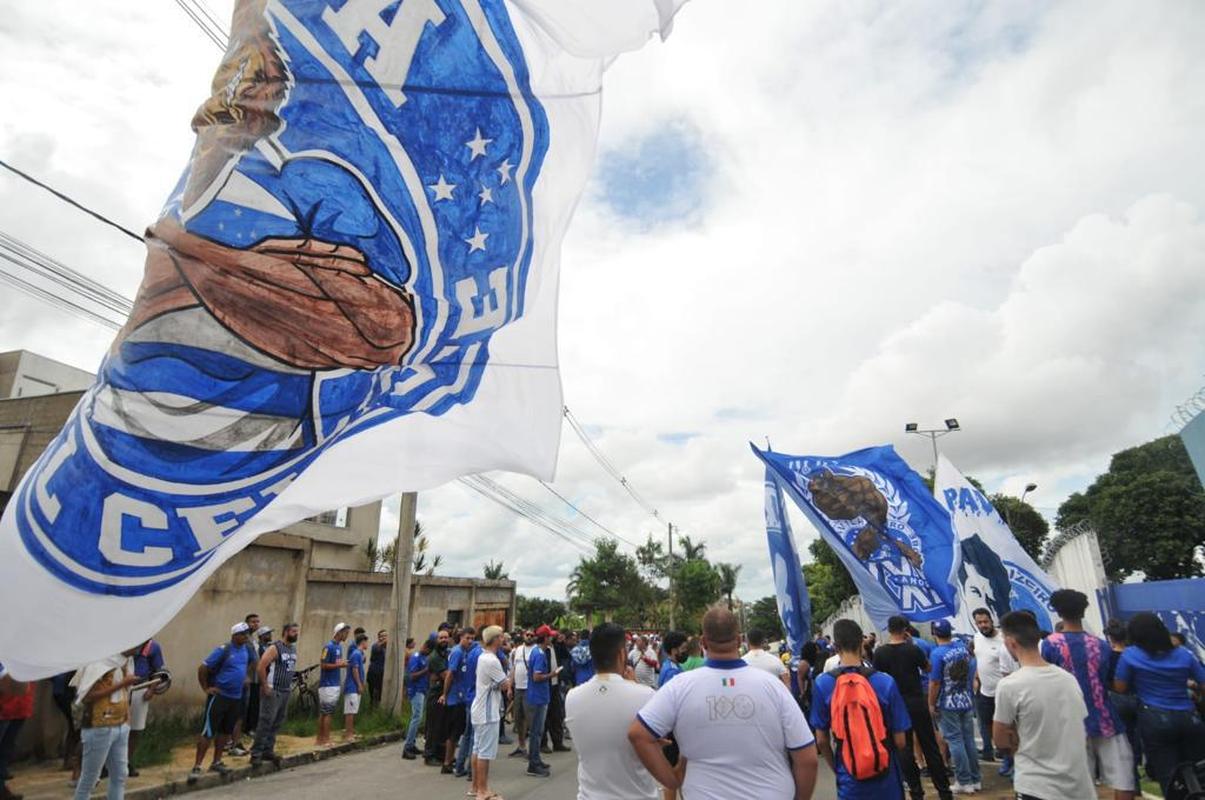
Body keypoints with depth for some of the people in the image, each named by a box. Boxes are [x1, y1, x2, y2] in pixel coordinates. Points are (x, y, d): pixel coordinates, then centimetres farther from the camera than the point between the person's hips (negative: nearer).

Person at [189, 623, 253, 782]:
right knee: (208, 732, -4)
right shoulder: (223, 650, -15)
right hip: (219, 696, -7)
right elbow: (203, 668, -13)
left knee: (226, 731, 14)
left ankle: (216, 762, 26)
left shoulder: (245, 650, 6)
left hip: (236, 697, 7)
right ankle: (196, 766, 4)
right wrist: (205, 688, -11)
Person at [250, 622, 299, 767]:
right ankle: (256, 753, 4)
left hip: (286, 691, 7)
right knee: (266, 722, -5)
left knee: (277, 723, 10)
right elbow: (260, 667, -17)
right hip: (273, 691, -7)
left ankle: (268, 751, 20)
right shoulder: (275, 648, -12)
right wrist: (265, 686, -16)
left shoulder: (293, 649, 11)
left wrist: (290, 684, 12)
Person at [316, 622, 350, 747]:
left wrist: (342, 663, 1)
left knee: (324, 712, 13)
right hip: (327, 685, -8)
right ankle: (325, 740, 3)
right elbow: (323, 665, -19)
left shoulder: (340, 646, 11)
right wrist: (339, 665, -18)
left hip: (335, 684, 8)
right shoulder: (329, 647, -16)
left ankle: (320, 739, 19)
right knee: (326, 713, -3)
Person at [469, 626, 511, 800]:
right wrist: (508, 679, 4)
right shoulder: (491, 661, -22)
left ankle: (476, 786, 26)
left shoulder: (482, 656, 8)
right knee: (485, 752, 0)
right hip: (488, 712, -10)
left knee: (477, 749, 16)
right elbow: (505, 685, -15)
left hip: (479, 710, 10)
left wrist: (503, 682, 1)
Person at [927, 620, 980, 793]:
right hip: (967, 701, 6)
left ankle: (964, 782, 9)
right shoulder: (962, 646, 0)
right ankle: (975, 779, 22)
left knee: (955, 742, 3)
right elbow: (971, 670, 15)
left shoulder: (938, 653, -19)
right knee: (969, 740, 14)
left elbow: (935, 682, -18)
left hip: (948, 705, -6)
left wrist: (931, 704, -8)